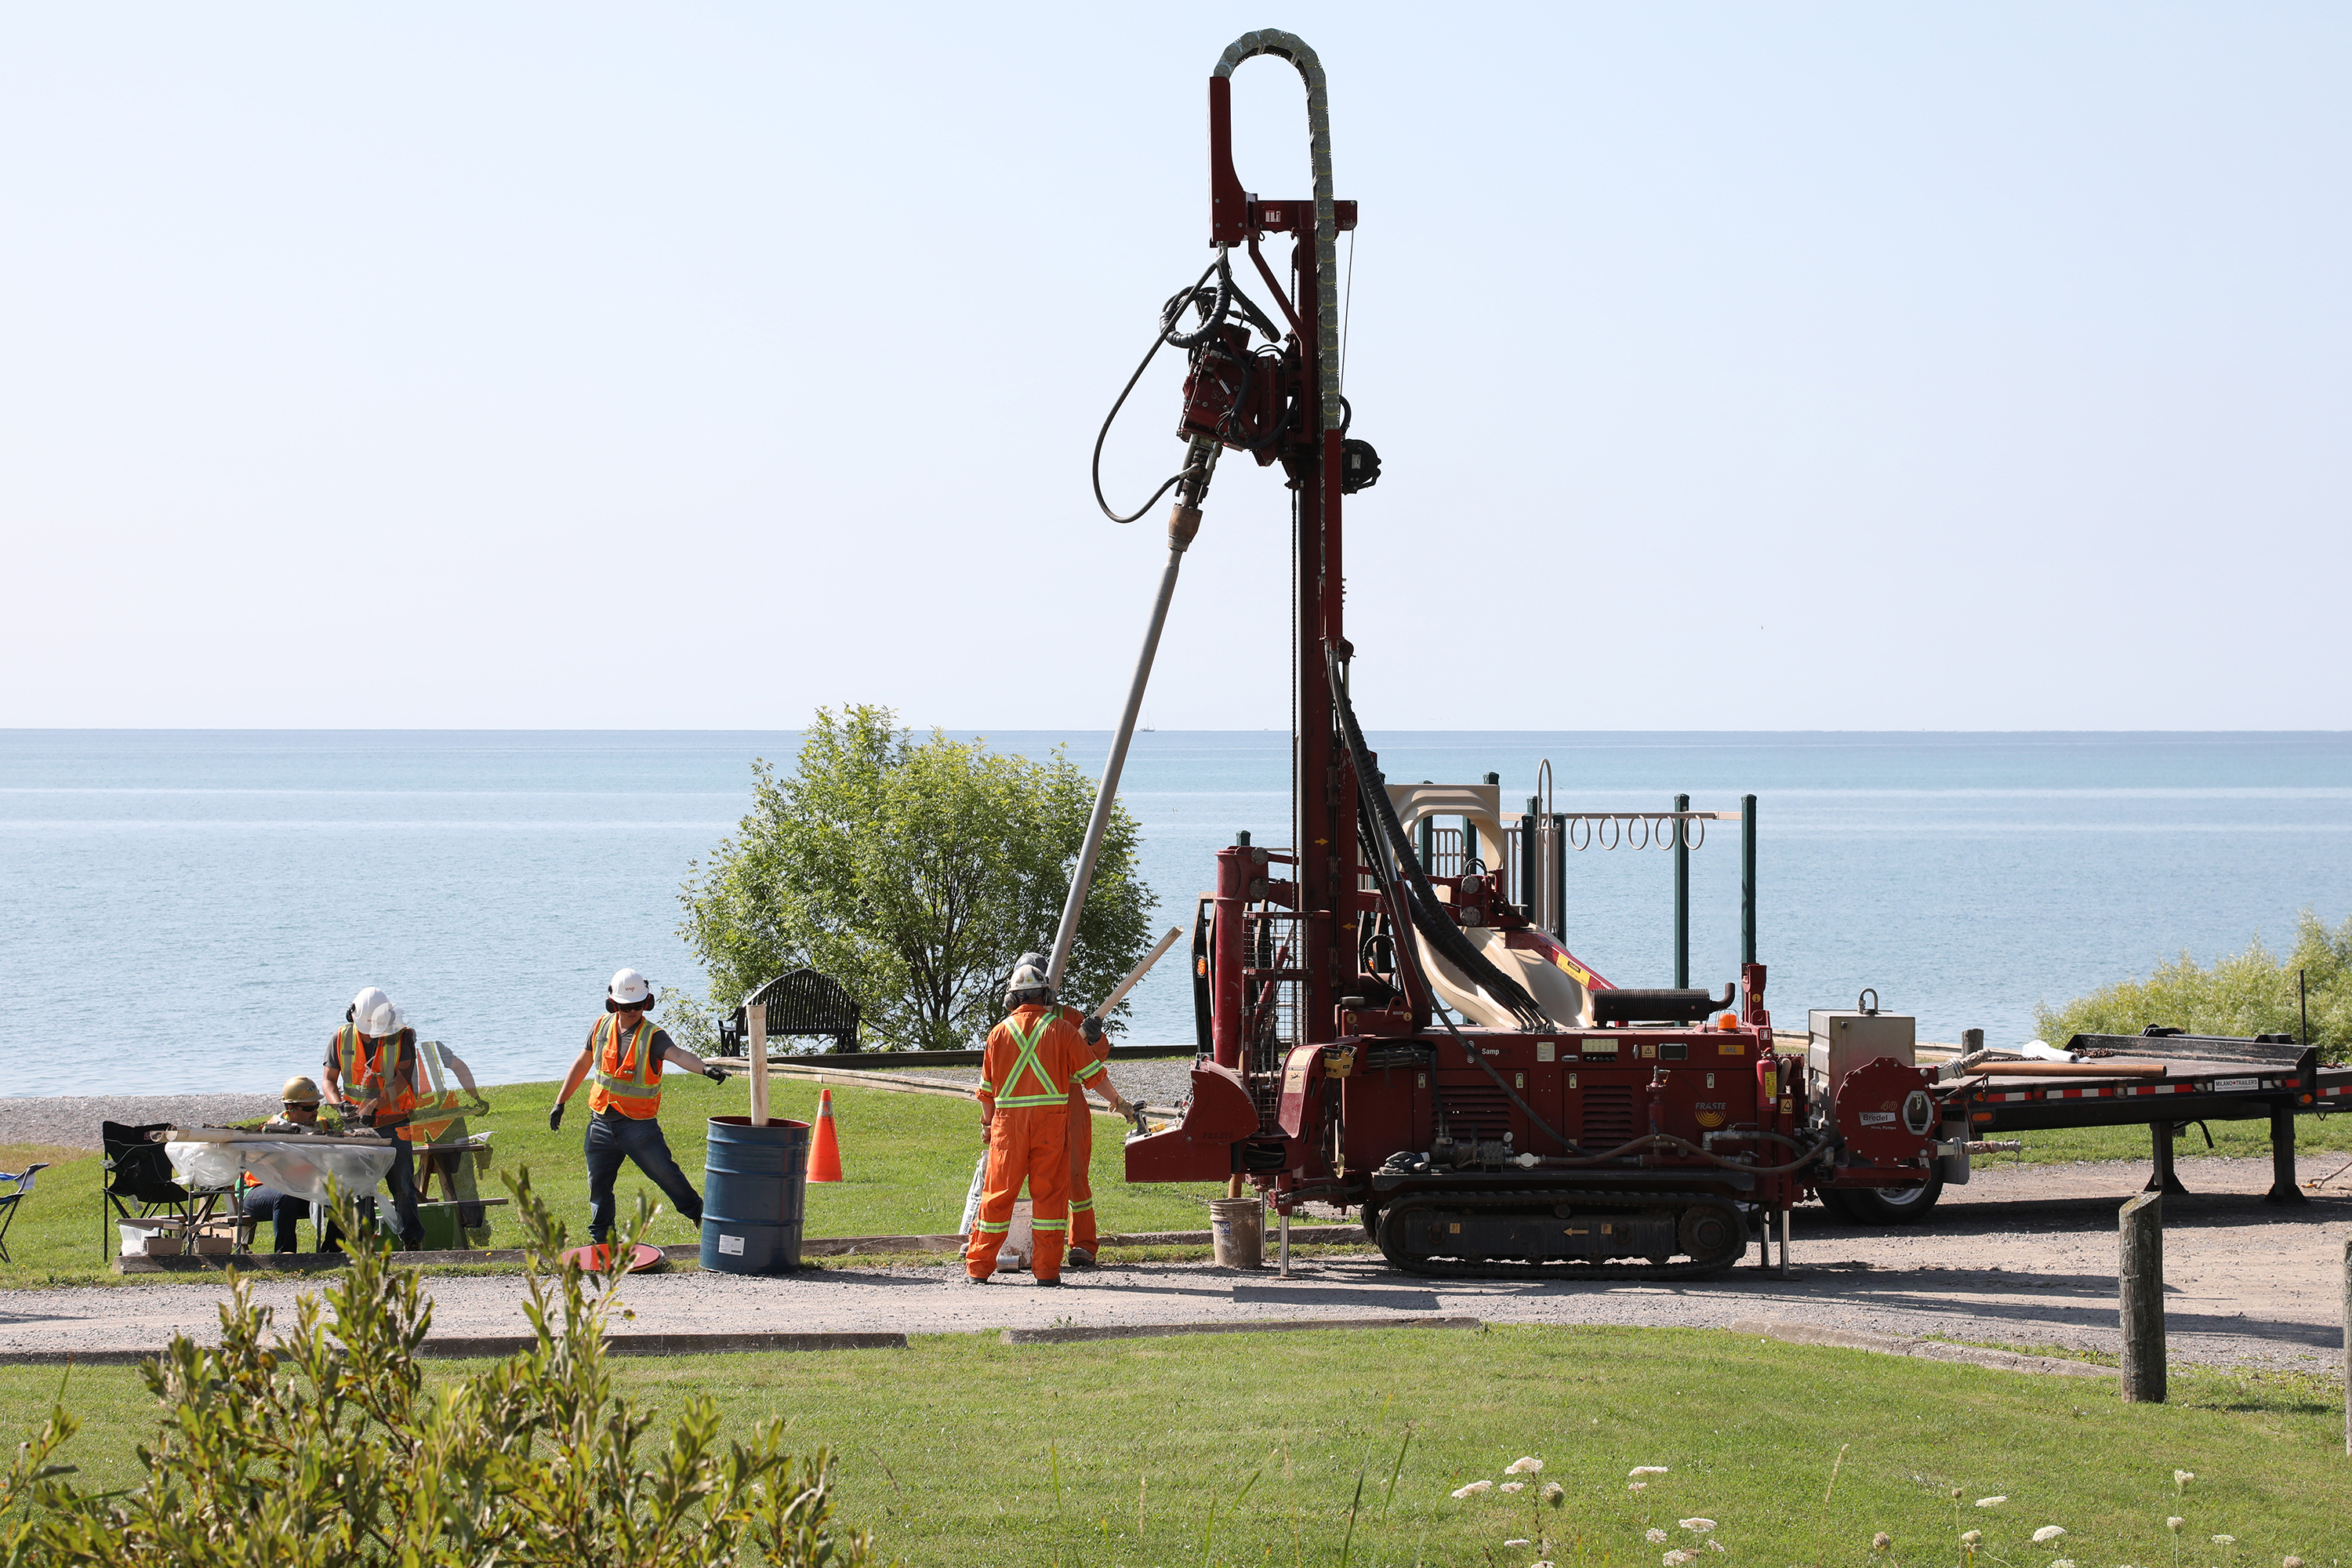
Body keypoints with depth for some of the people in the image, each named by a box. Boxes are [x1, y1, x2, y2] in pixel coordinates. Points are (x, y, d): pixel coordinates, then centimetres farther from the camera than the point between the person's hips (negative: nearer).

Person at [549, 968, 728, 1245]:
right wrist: (560, 1103, 16)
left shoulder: (652, 1036, -13)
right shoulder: (602, 1027, 2)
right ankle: (601, 1240, 23)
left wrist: (704, 1067, -53)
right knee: (598, 1183, 10)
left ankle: (698, 1213, 20)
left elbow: (678, 1054, -32)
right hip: (602, 1122, 4)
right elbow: (582, 1064, 14)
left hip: (639, 1125, -4)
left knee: (666, 1173, -1)